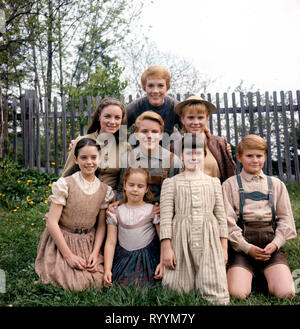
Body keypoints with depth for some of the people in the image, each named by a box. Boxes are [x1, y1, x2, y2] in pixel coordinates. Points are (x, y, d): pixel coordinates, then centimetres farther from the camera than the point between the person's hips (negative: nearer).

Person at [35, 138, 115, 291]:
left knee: (98, 280, -10)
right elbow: (52, 222, -16)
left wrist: (95, 253, -10)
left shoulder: (105, 190, -1)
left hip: (89, 244, 4)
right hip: (62, 241, -3)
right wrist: (69, 255, -18)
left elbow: (101, 225, 3)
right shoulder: (65, 184, -14)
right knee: (73, 283, -15)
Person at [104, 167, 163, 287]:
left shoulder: (153, 210, 0)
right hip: (123, 260, 1)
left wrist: (163, 263, -9)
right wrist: (107, 269, -7)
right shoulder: (116, 212, 3)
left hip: (147, 260, -1)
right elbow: (110, 243, 0)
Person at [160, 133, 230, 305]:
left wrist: (224, 247, 6)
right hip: (181, 238, -1)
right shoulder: (171, 182, 9)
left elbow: (221, 216, 13)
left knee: (215, 291, -7)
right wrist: (166, 248, -7)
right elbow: (166, 217, 1)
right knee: (177, 291, -1)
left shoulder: (214, 182, 15)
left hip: (209, 239, 1)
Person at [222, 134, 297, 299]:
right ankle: (250, 273, 9)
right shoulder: (230, 185, 7)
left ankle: (267, 274, 11)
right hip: (242, 244, -2)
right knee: (237, 293, -21)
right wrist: (247, 248, -11)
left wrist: (275, 243, -6)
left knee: (286, 293, -19)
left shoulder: (276, 184, 16)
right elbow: (228, 222, -1)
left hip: (271, 243, 2)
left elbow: (285, 218, 11)